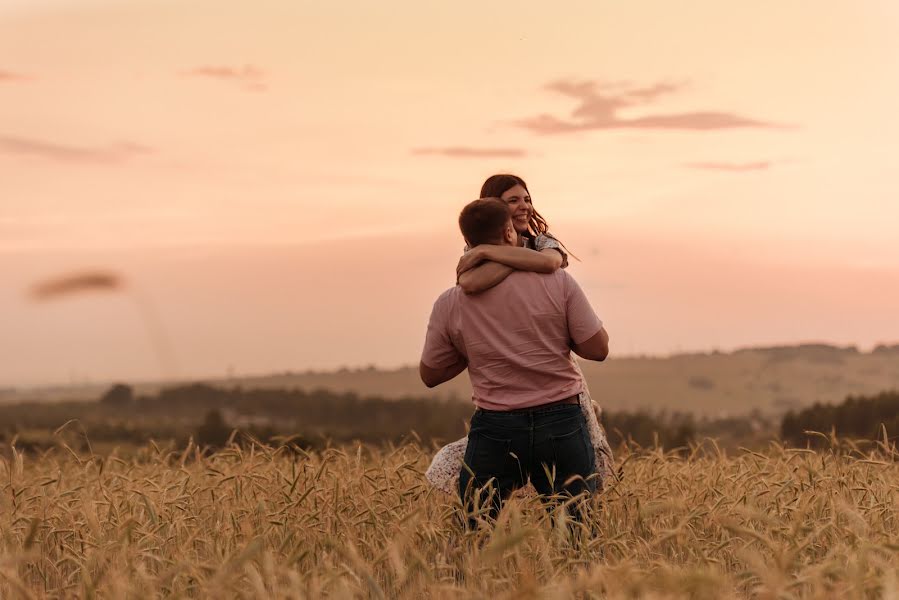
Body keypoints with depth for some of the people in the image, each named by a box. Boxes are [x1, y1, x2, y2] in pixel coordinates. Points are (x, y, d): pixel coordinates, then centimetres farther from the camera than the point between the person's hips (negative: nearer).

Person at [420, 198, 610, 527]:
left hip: (494, 429, 1)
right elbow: (597, 348, -2)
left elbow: (430, 374, 11)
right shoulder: (557, 281, -4)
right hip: (561, 425, -1)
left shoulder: (450, 304, 1)